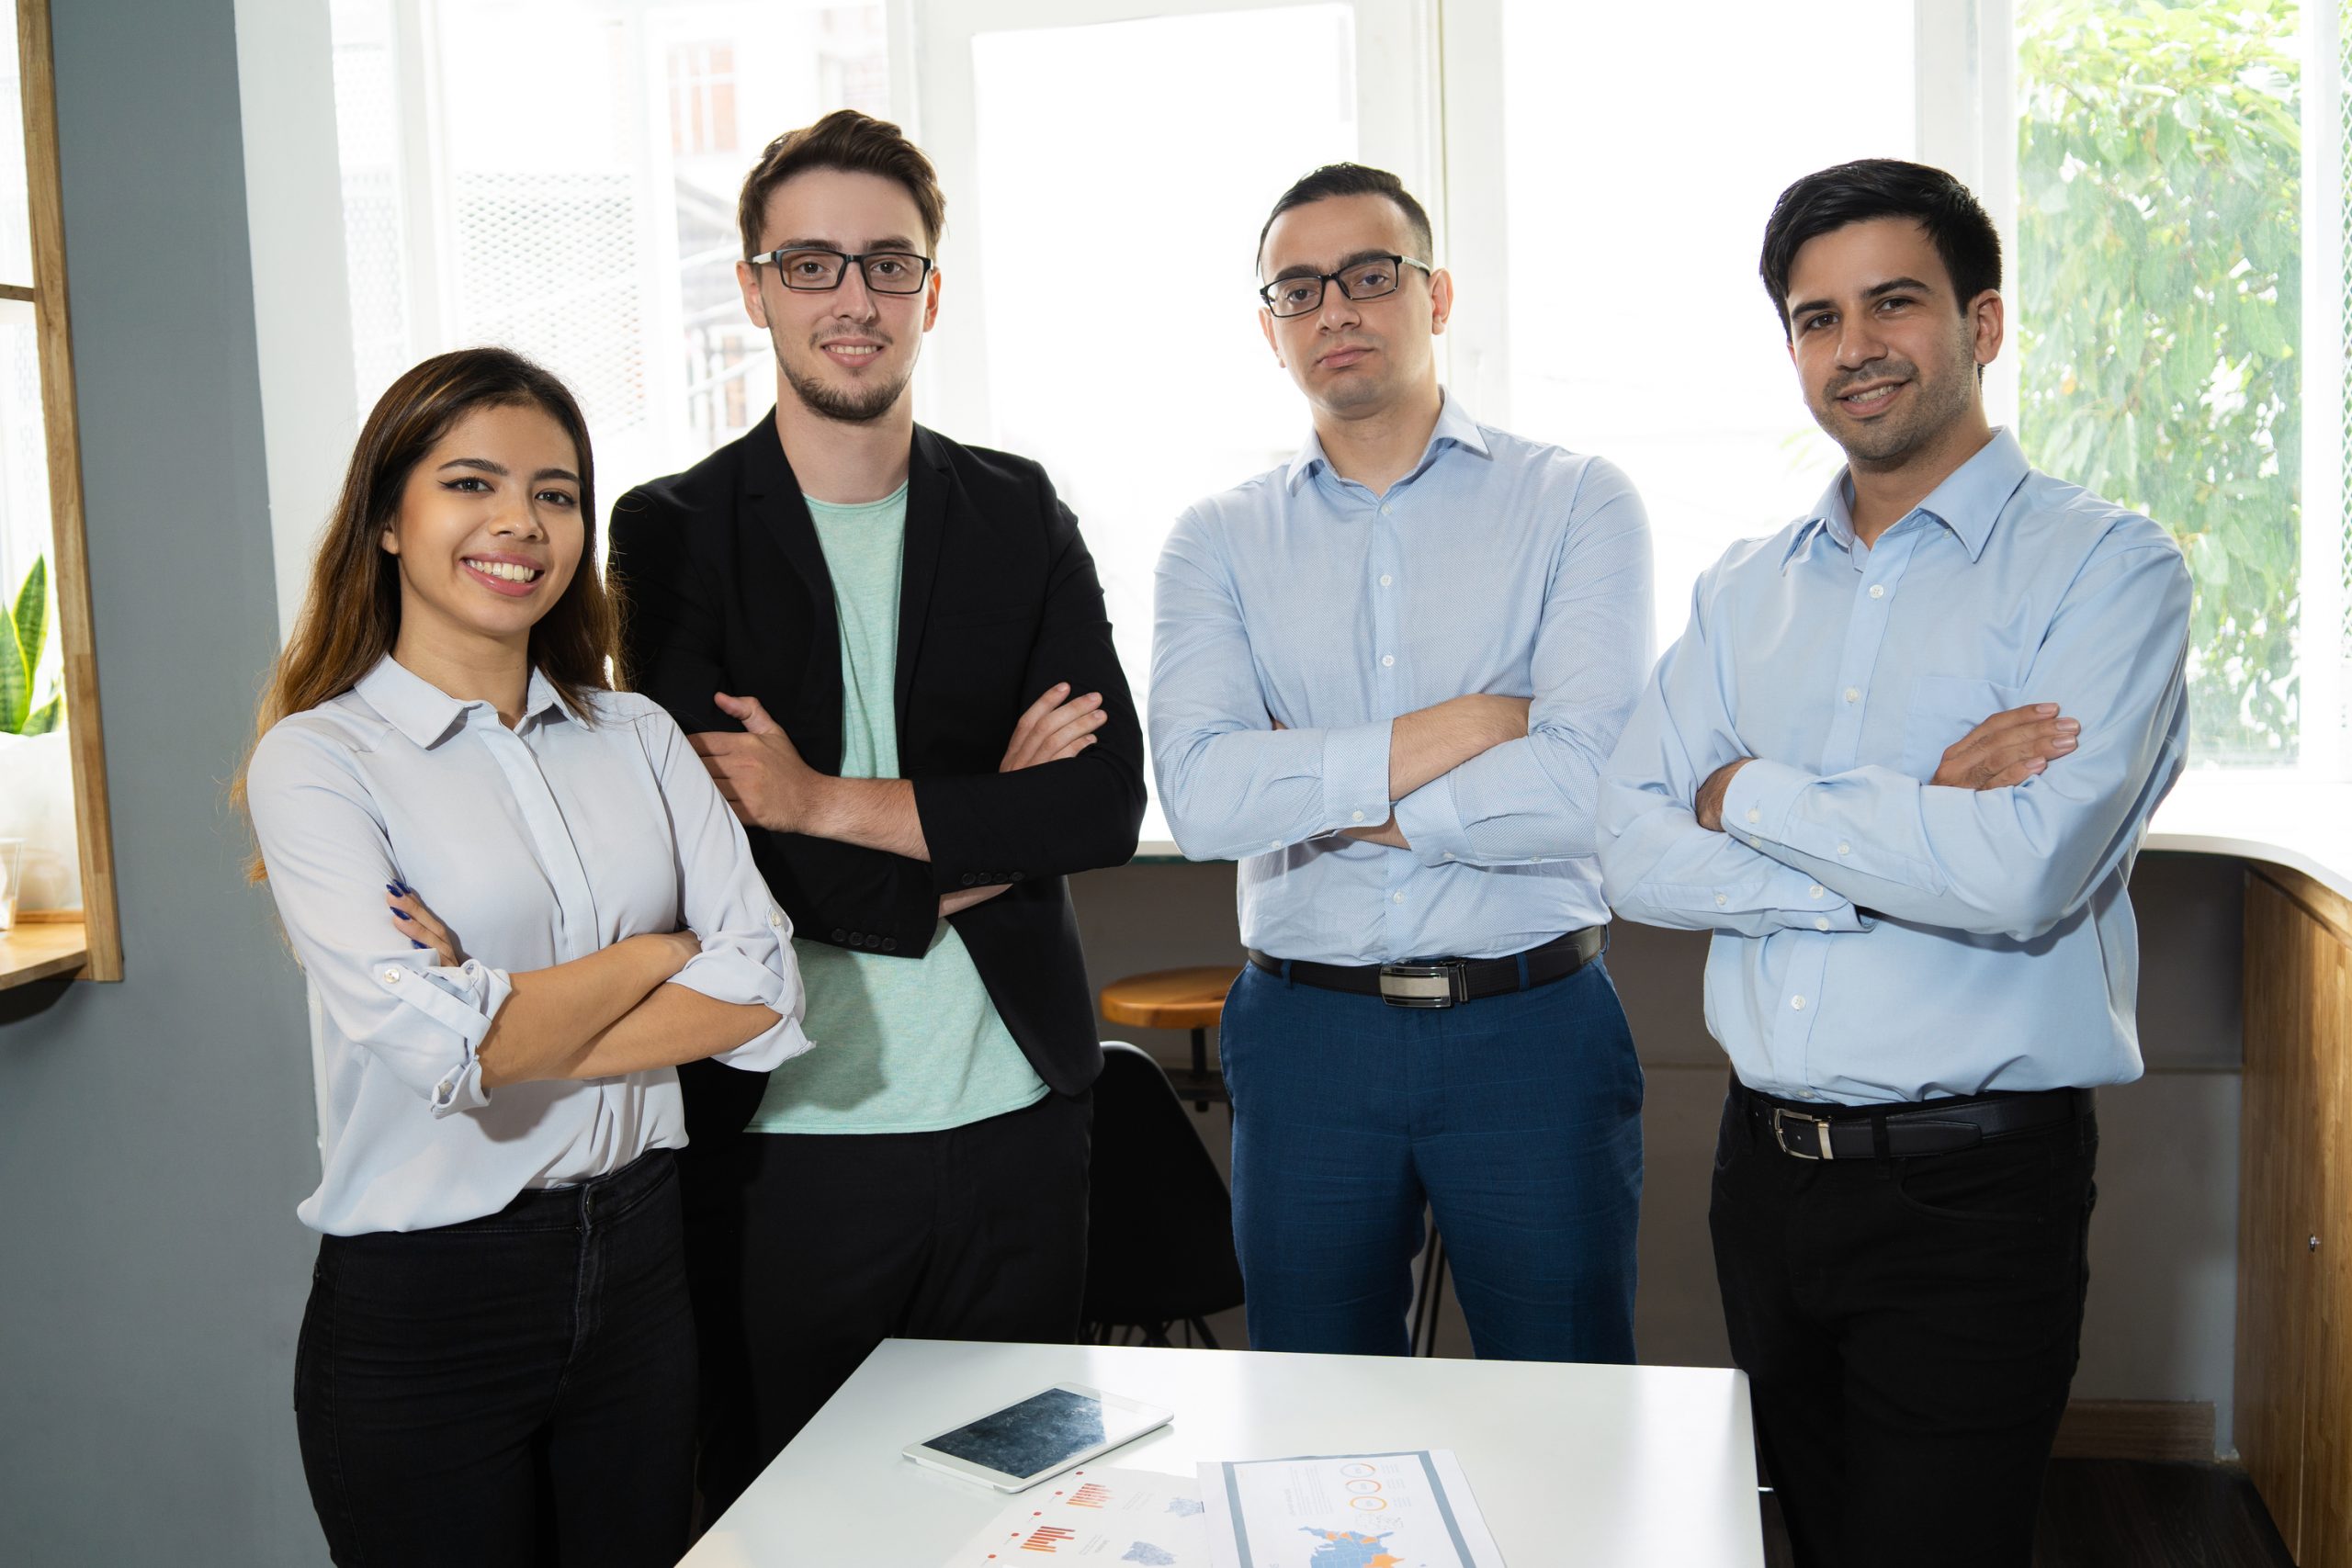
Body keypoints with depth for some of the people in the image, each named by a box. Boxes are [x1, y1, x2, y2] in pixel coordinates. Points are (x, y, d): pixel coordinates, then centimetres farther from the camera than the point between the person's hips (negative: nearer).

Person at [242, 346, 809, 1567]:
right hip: (424, 1301, -4)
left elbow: (764, 991, -6)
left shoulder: (637, 736, 6)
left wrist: (518, 1031, -15)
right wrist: (656, 952, -8)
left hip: (638, 1267, 4)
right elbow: (439, 1040, -21)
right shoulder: (315, 758, -7)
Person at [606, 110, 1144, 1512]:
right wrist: (980, 830, -9)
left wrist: (833, 803, -14)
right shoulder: (673, 535, -2)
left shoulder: (1020, 516, 6)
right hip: (785, 1133, -2)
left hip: (1015, 1115, 3)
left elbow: (1111, 801, -5)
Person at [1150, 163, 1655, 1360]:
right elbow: (1200, 796, -12)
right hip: (1306, 1036, 2)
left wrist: (1315, 793, -9)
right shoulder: (1219, 542, 5)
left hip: (1533, 1032, -1)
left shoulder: (1578, 506, 0)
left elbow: (1586, 785, -15)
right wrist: (1470, 724, -15)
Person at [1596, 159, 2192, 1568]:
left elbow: (2025, 871, -23)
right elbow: (1638, 855, -3)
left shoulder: (2103, 565, -7)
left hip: (1971, 1189, -5)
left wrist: (1747, 795, -11)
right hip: (1767, 1170, 5)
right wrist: (1910, 839, -14)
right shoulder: (1747, 590, 8)